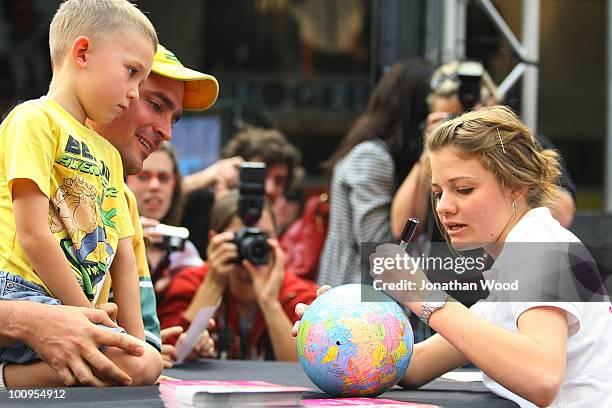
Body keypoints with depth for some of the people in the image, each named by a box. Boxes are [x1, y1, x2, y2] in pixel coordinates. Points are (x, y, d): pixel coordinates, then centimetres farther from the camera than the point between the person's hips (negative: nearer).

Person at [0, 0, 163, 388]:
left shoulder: (108, 154, 26)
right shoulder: (36, 120, -3)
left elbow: (122, 257, 23)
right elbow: (32, 236, -12)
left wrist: (136, 340, 9)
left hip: (70, 310, 10)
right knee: (144, 364, -23)